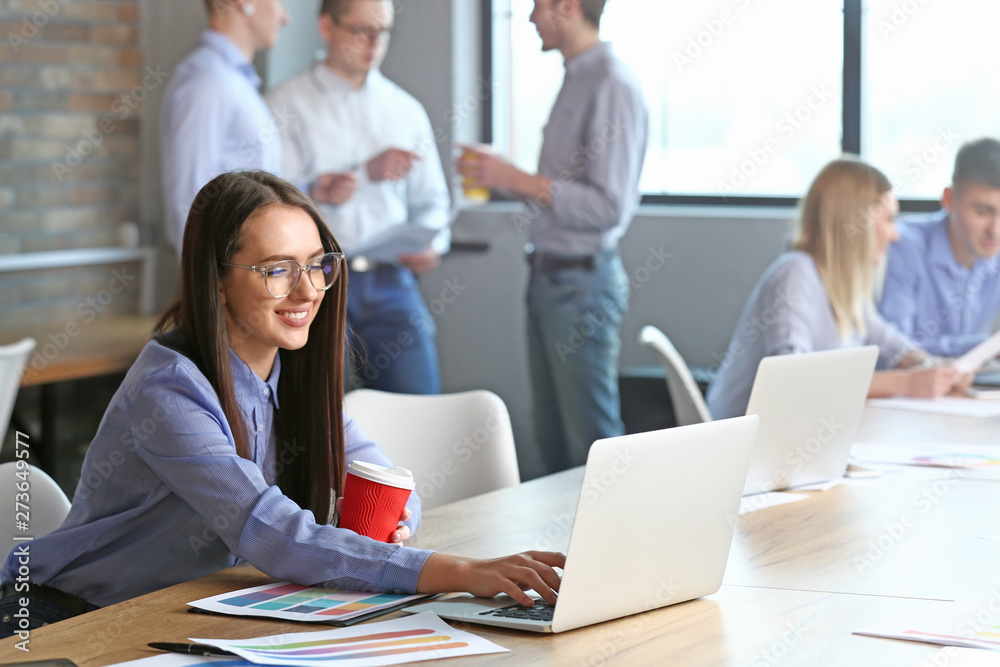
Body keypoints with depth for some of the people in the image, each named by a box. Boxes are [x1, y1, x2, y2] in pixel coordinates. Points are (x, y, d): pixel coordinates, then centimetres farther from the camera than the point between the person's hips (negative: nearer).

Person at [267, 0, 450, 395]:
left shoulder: (406, 110, 15)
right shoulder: (287, 106, 2)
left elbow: (430, 200, 21)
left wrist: (429, 245, -1)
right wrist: (366, 172, -13)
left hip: (390, 284, 3)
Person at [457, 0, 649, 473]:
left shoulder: (612, 87, -16)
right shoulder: (576, 80, 14)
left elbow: (608, 206, -22)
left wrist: (517, 181, -19)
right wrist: (501, 174, 10)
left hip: (582, 283, -10)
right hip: (548, 275, 10)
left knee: (592, 443, -4)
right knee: (552, 438, 14)